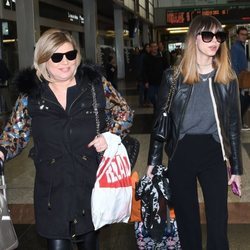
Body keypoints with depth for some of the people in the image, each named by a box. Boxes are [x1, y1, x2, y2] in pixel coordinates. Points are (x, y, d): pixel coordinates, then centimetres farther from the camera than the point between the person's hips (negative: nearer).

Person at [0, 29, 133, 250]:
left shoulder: (96, 83, -2)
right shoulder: (30, 94, -1)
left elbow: (124, 113, 7)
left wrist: (110, 135, -9)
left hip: (92, 184, 1)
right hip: (52, 189, 0)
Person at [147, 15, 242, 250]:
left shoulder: (228, 78, 2)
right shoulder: (173, 77, -3)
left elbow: (234, 125, 7)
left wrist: (236, 168, 7)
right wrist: (153, 161, 1)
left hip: (214, 154, 1)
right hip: (181, 154, -1)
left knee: (218, 223, 3)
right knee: (186, 219, 12)